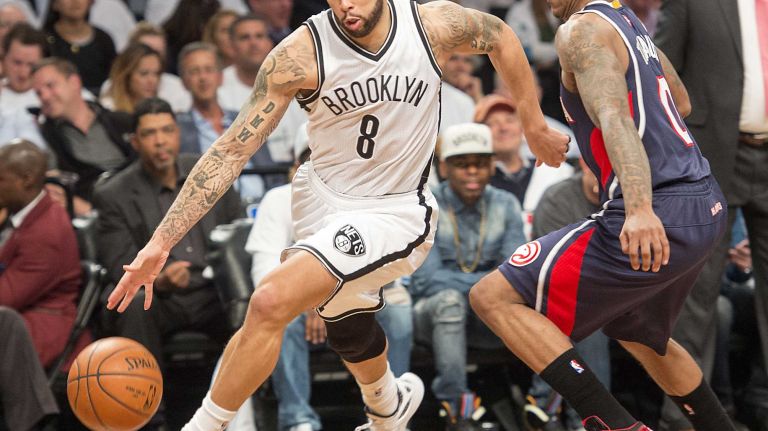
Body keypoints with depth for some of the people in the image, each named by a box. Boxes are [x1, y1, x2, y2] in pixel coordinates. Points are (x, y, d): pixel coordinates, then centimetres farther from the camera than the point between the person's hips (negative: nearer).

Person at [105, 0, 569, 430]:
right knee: (348, 327, 26)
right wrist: (161, 242, -25)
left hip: (394, 214, -3)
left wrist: (534, 123, 14)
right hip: (322, 199, 3)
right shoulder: (303, 52, -19)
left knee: (271, 302, -24)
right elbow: (232, 149, -18)